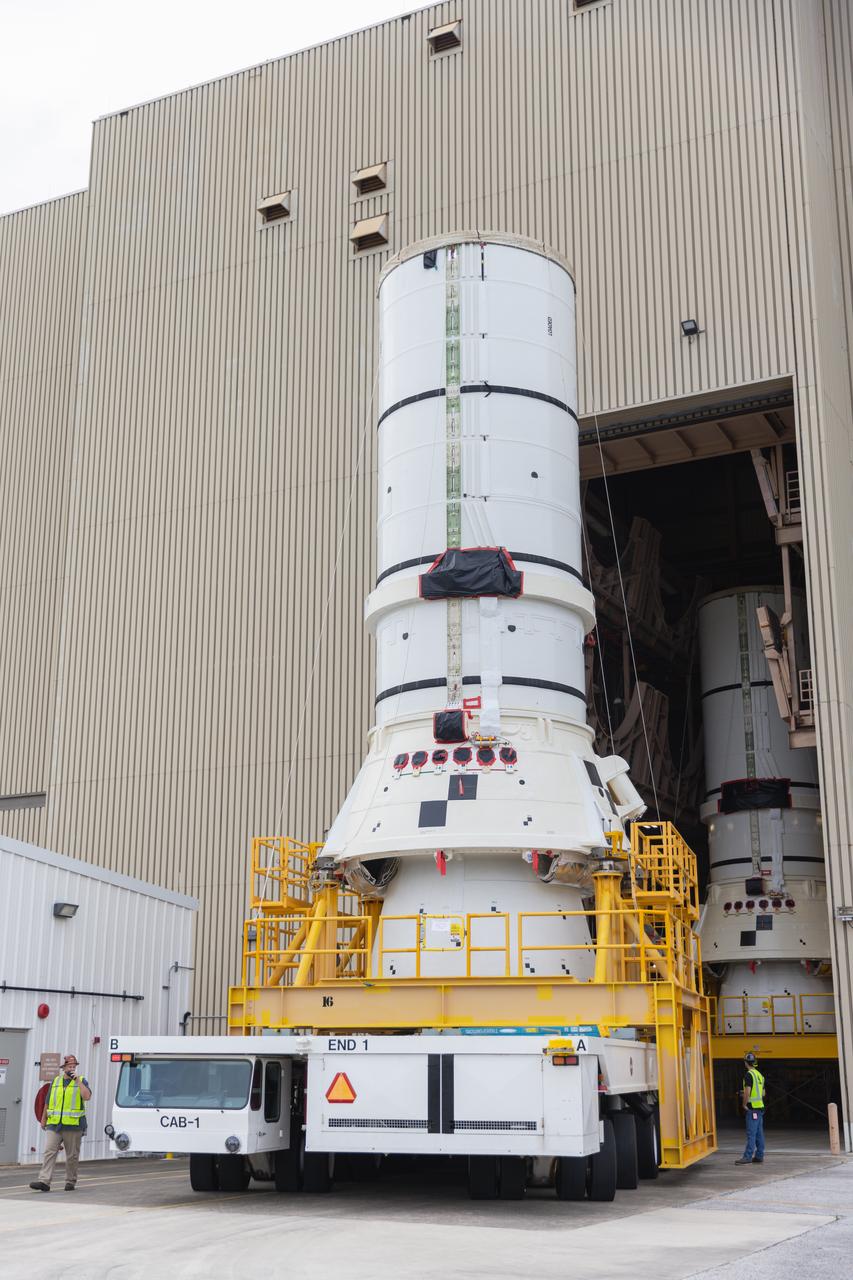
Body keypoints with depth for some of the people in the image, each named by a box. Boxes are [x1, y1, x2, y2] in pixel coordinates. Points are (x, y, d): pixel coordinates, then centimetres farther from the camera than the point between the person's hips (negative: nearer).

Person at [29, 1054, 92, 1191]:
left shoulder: (81, 1081, 4)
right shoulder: (55, 1081, 13)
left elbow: (87, 1096, -15)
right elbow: (47, 1102, 19)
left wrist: (77, 1080, -13)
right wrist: (43, 1120, 18)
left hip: (73, 1125, -2)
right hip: (54, 1124, 2)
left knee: (72, 1156, 4)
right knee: (49, 1152, -9)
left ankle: (70, 1181, 15)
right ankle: (44, 1181, -13)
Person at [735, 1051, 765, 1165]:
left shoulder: (749, 1074, -13)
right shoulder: (759, 1074, 15)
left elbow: (747, 1092, -21)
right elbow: (763, 1093, 22)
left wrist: (744, 1104, -9)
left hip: (752, 1108, -9)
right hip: (760, 1106, 9)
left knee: (751, 1133, -9)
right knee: (759, 1133, 9)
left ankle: (747, 1157, -10)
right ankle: (759, 1157, 11)